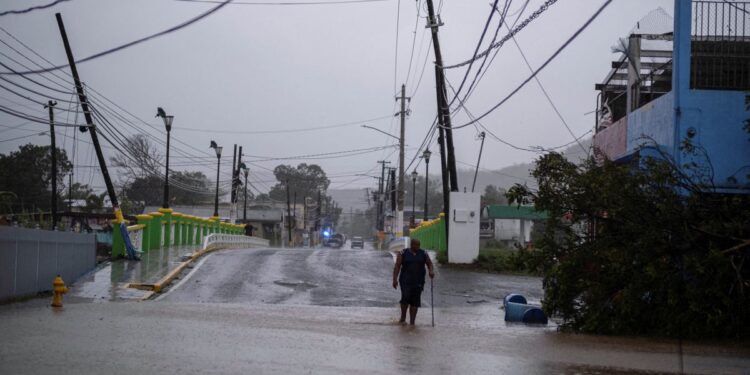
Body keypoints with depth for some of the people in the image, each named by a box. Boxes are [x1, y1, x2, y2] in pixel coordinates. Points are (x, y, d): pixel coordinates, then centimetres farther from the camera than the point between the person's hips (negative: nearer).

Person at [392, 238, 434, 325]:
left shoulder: (423, 253, 7)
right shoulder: (403, 253, 0)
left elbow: (429, 263, 12)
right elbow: (397, 266, -1)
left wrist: (431, 271, -10)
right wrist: (395, 279, -9)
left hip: (418, 281, 2)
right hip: (406, 281, -2)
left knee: (415, 301, -1)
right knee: (405, 297, -16)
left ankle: (412, 322, 5)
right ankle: (403, 317, 6)